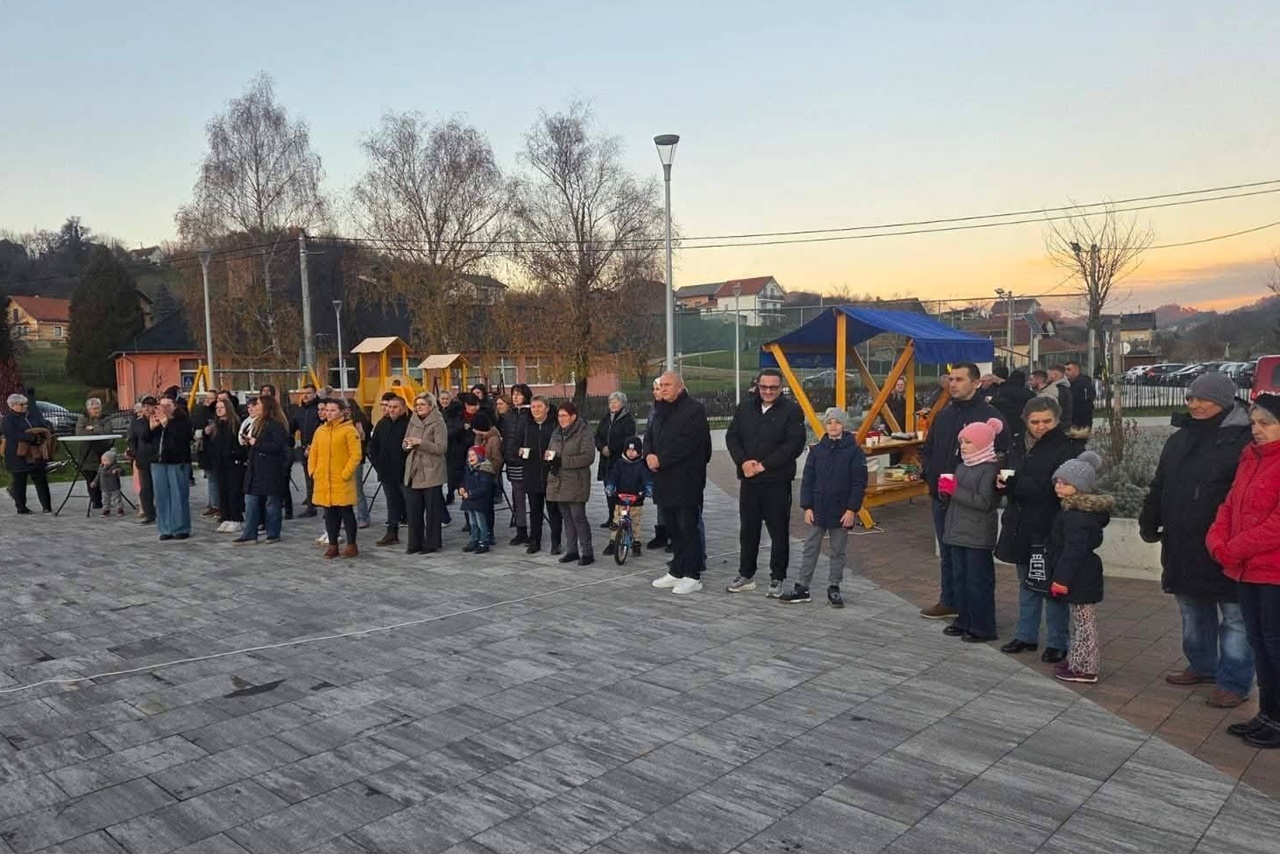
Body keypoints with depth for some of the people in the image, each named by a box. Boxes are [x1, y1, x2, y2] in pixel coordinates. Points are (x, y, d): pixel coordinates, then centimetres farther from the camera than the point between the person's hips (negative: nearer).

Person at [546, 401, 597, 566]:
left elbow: (588, 456, -17)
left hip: (576, 483, -7)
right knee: (567, 517, 11)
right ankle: (571, 550, 20)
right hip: (559, 482, 7)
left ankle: (587, 552, 1)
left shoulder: (583, 432, -8)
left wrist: (563, 461, -21)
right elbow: (551, 452, 23)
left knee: (578, 517, -7)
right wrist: (549, 456, -3)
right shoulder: (556, 433, 16)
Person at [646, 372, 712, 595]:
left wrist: (661, 460, -17)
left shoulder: (694, 410, -10)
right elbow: (649, 436, 17)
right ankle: (676, 572, 24)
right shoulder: (662, 410, 17)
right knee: (673, 529, 14)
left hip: (686, 482, -8)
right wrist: (649, 455, -4)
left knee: (687, 528, -5)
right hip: (665, 481, 8)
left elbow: (686, 443, -19)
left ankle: (692, 576, 2)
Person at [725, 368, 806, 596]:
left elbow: (794, 445, -14)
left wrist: (764, 465, -16)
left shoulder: (791, 410, -6)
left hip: (777, 482, -4)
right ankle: (746, 575, 26)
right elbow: (731, 437, 6)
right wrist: (743, 462, -11)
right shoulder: (745, 407, 8)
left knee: (779, 531, 3)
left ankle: (777, 579, 15)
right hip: (748, 480, 5)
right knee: (747, 529, 14)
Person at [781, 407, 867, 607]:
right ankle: (802, 587, 15)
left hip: (841, 512, -2)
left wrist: (852, 509, -11)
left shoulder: (853, 451, -5)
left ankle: (834, 588, 21)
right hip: (817, 510, 2)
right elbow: (807, 480, 3)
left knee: (838, 551, 10)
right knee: (810, 549, 7)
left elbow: (859, 483, -6)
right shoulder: (816, 450, 3)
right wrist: (807, 507, -4)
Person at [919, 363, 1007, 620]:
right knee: (946, 553, 16)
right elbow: (927, 450, 21)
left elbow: (998, 456, -13)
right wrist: (931, 476, 4)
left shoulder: (989, 415, -9)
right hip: (941, 496, 7)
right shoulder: (944, 414, 13)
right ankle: (948, 602, 28)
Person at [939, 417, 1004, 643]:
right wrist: (945, 490, -4)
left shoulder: (991, 469, -12)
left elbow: (984, 502, -22)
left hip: (978, 536, -8)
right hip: (958, 531, 8)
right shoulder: (962, 466, 13)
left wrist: (955, 490, -19)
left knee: (978, 581, -1)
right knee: (959, 578, 14)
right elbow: (952, 497, 18)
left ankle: (982, 628, 8)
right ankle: (964, 621, 25)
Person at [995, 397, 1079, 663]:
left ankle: (1057, 642, 18)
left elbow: (1054, 490, -20)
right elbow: (1005, 477, 14)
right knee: (1026, 584, 17)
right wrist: (1003, 482, -9)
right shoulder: (1018, 445, 8)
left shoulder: (1064, 449, -12)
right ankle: (1026, 635, 30)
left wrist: (1014, 483, -26)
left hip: (1048, 529, -6)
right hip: (1021, 526, 6)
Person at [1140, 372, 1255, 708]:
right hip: (1183, 548, 8)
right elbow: (1159, 485, 17)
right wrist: (1149, 521, 11)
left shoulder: (1243, 439, -12)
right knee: (1193, 612, 21)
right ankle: (1201, 665, 37)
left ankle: (1234, 683, 15)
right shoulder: (1180, 439, 11)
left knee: (1235, 617, 5)